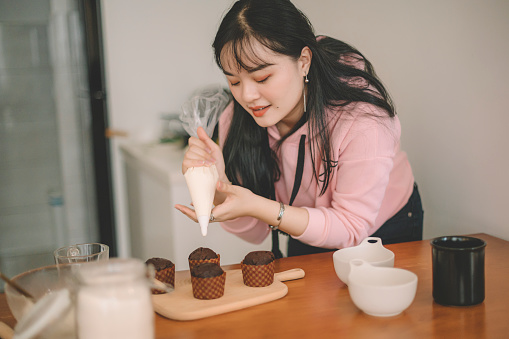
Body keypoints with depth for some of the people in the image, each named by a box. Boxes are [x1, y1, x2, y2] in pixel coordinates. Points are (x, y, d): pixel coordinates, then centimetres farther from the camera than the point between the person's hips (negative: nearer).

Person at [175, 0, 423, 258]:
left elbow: (351, 229, -25)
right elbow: (256, 233, -11)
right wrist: (218, 183, -32)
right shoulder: (236, 121, -17)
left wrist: (255, 206, -38)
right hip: (307, 245, 2)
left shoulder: (362, 117, -31)